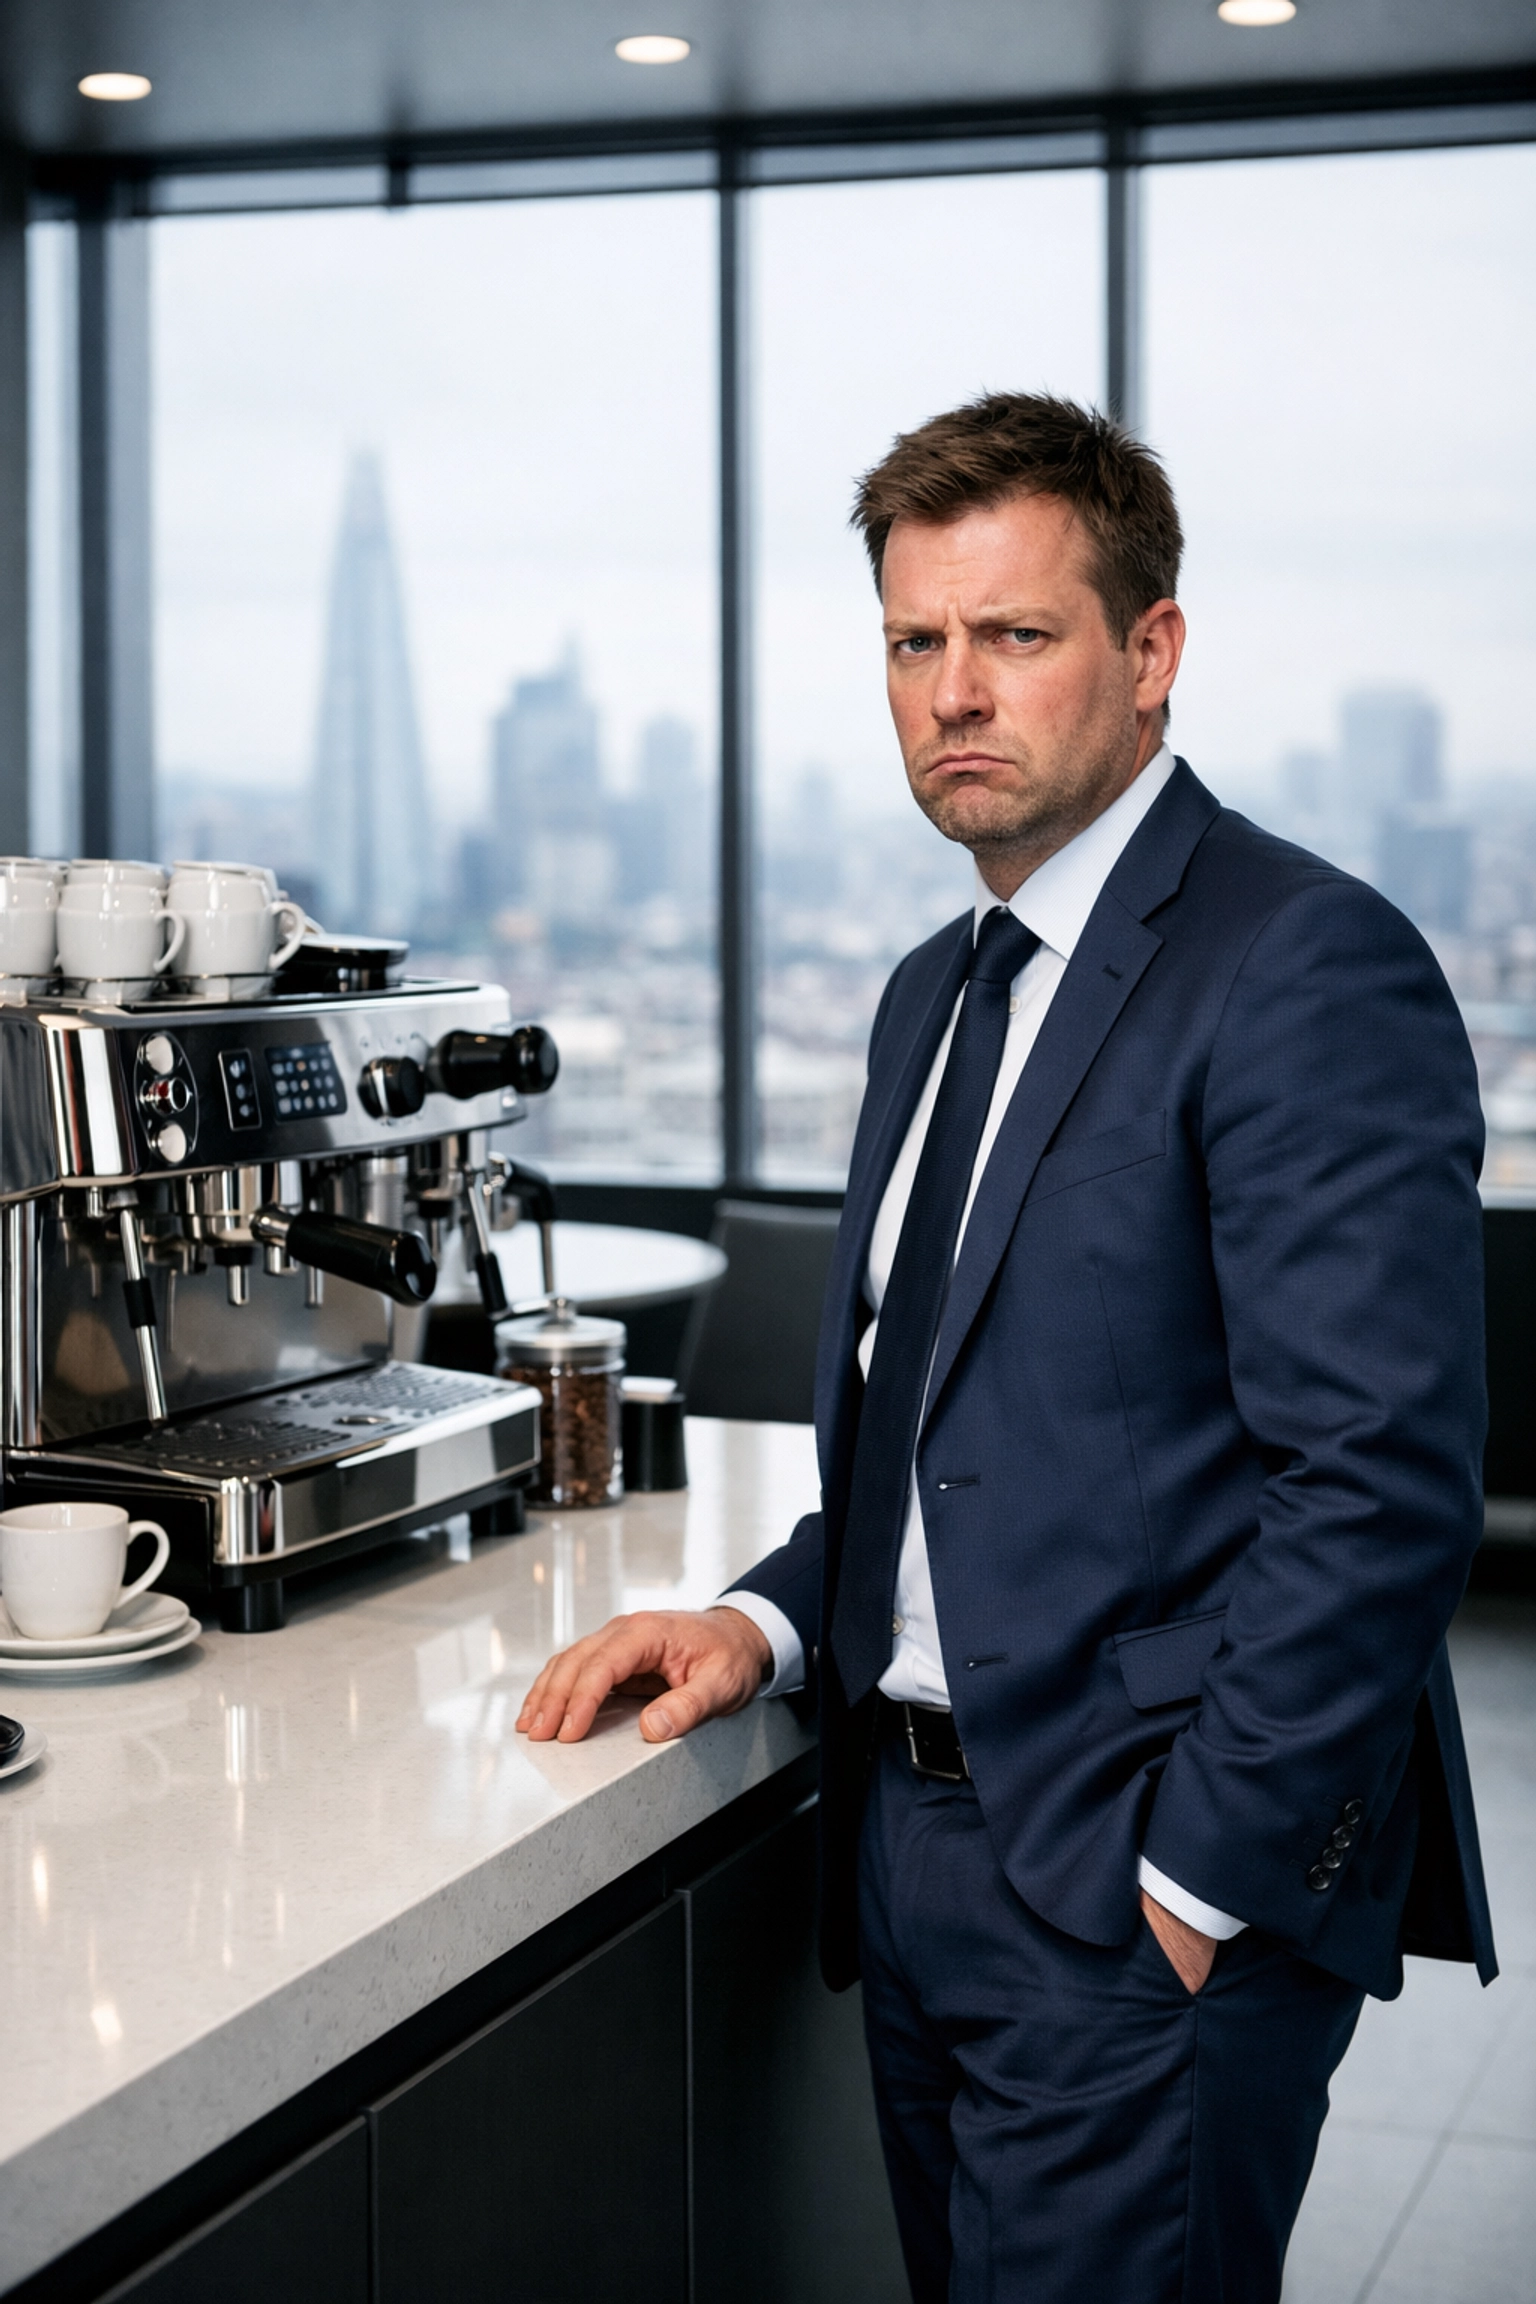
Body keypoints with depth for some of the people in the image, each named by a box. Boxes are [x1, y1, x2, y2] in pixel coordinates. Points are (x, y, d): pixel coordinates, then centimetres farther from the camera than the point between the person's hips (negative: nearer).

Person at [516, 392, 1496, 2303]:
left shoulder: (1307, 968, -14)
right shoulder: (934, 994, 14)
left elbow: (1377, 1483, -21)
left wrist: (1199, 1879, -18)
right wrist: (777, 1621, 4)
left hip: (1146, 1881, -8)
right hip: (912, 1841, 8)